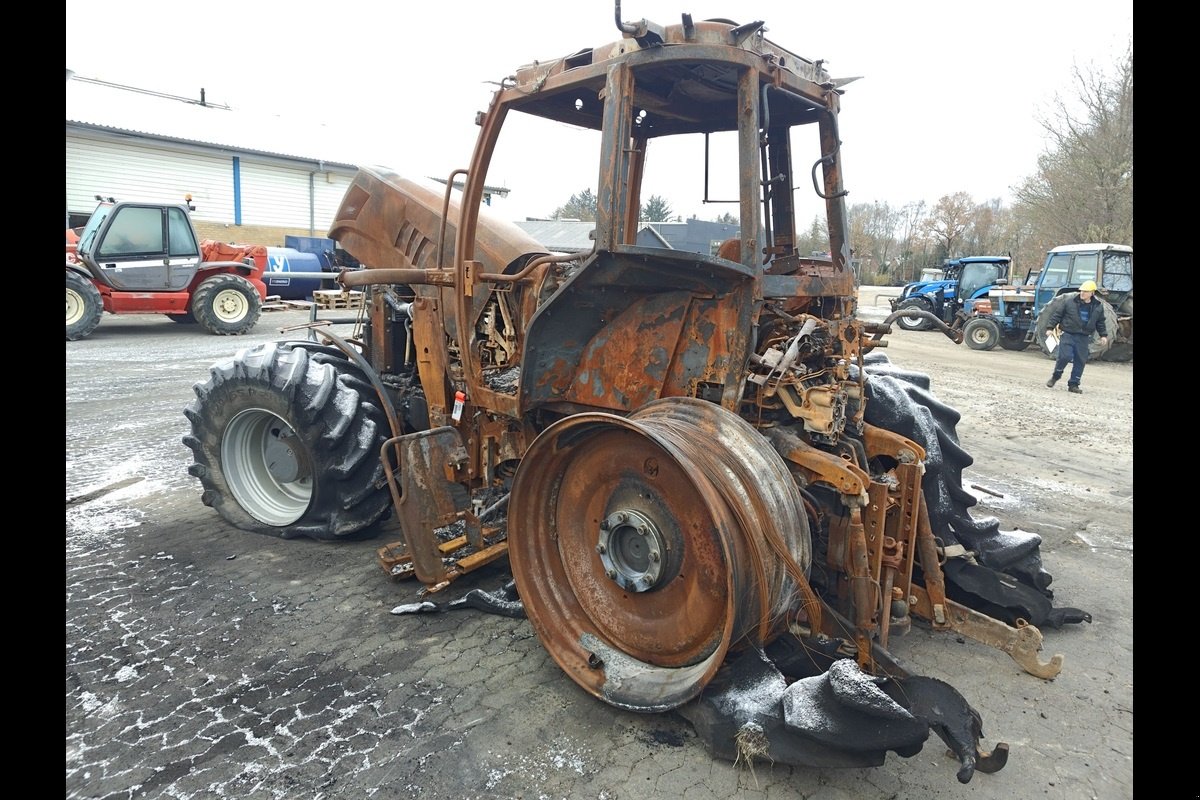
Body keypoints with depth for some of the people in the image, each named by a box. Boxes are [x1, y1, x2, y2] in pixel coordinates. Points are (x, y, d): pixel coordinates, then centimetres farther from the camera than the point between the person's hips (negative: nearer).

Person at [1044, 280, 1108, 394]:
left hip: (1083, 337, 4)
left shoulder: (1097, 307, 5)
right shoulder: (1070, 301, -6)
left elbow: (1100, 322, 17)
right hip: (1067, 334, -4)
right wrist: (1050, 327, -7)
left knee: (1080, 361, 3)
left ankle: (1073, 384, 13)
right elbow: (1057, 314, -3)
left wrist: (1103, 335, 12)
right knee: (1065, 356, -16)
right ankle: (1056, 376, 10)